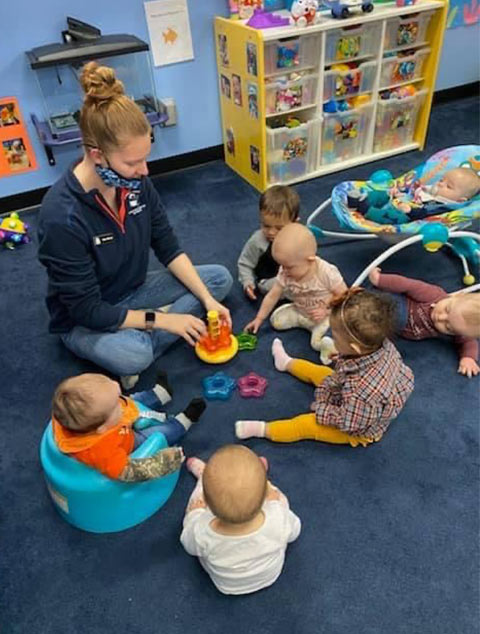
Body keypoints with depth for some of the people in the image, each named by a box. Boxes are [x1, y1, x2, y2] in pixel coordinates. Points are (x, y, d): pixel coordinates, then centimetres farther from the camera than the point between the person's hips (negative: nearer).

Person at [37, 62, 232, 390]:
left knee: (220, 278, -3)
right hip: (84, 320, -7)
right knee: (132, 356, -39)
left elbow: (169, 248, -3)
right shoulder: (61, 216, -31)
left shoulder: (135, 182, -13)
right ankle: (131, 348, -4)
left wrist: (207, 300, -12)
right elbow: (87, 310, -25)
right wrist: (161, 319, -22)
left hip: (134, 290, 8)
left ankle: (138, 342, -12)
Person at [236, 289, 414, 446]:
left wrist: (322, 409, -16)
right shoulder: (383, 344, -28)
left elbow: (348, 422, -33)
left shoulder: (359, 390, -51)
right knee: (319, 372, 21)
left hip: (358, 430, -8)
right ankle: (287, 363, 48)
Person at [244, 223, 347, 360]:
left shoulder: (327, 273, -29)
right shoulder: (284, 274, -16)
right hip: (300, 312, 6)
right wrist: (259, 319, -2)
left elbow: (344, 296, -19)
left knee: (319, 342, -28)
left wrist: (326, 310, -29)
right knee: (276, 320, -7)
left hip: (326, 316, -6)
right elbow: (272, 296, -6)